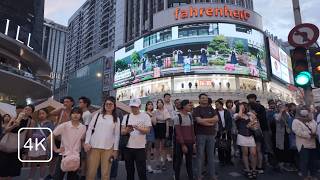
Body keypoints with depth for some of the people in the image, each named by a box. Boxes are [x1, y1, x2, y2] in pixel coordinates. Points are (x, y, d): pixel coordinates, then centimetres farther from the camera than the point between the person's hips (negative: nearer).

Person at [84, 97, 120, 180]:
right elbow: (89, 129, 6)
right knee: (91, 172, 3)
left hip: (108, 148, 0)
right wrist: (87, 142, -5)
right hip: (94, 147, 0)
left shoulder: (116, 119, 9)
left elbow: (117, 135, 8)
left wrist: (115, 149, 5)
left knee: (105, 173, 5)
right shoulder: (97, 115, 8)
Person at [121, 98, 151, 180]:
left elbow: (147, 130, -10)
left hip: (140, 148, -3)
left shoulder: (145, 116, -3)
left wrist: (138, 128, -27)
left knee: (141, 171, 3)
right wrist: (126, 130, -20)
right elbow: (122, 132, 3)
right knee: (129, 171, 15)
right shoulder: (126, 117, 7)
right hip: (128, 147, 3)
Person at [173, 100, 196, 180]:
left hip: (189, 143, 5)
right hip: (180, 143, -5)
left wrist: (193, 142, 7)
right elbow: (178, 132, -12)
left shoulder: (190, 116, 7)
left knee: (189, 161, 14)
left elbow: (192, 130, 10)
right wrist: (183, 144, -14)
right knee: (178, 161, 8)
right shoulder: (178, 117, -11)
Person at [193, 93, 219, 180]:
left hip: (211, 134, 4)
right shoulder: (196, 109, -2)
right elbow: (199, 121, -16)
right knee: (200, 155, 3)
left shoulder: (211, 109, 11)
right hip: (200, 134, -4)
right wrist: (211, 123, -7)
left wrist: (205, 120, -11)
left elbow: (216, 119, -1)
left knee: (211, 155, 11)